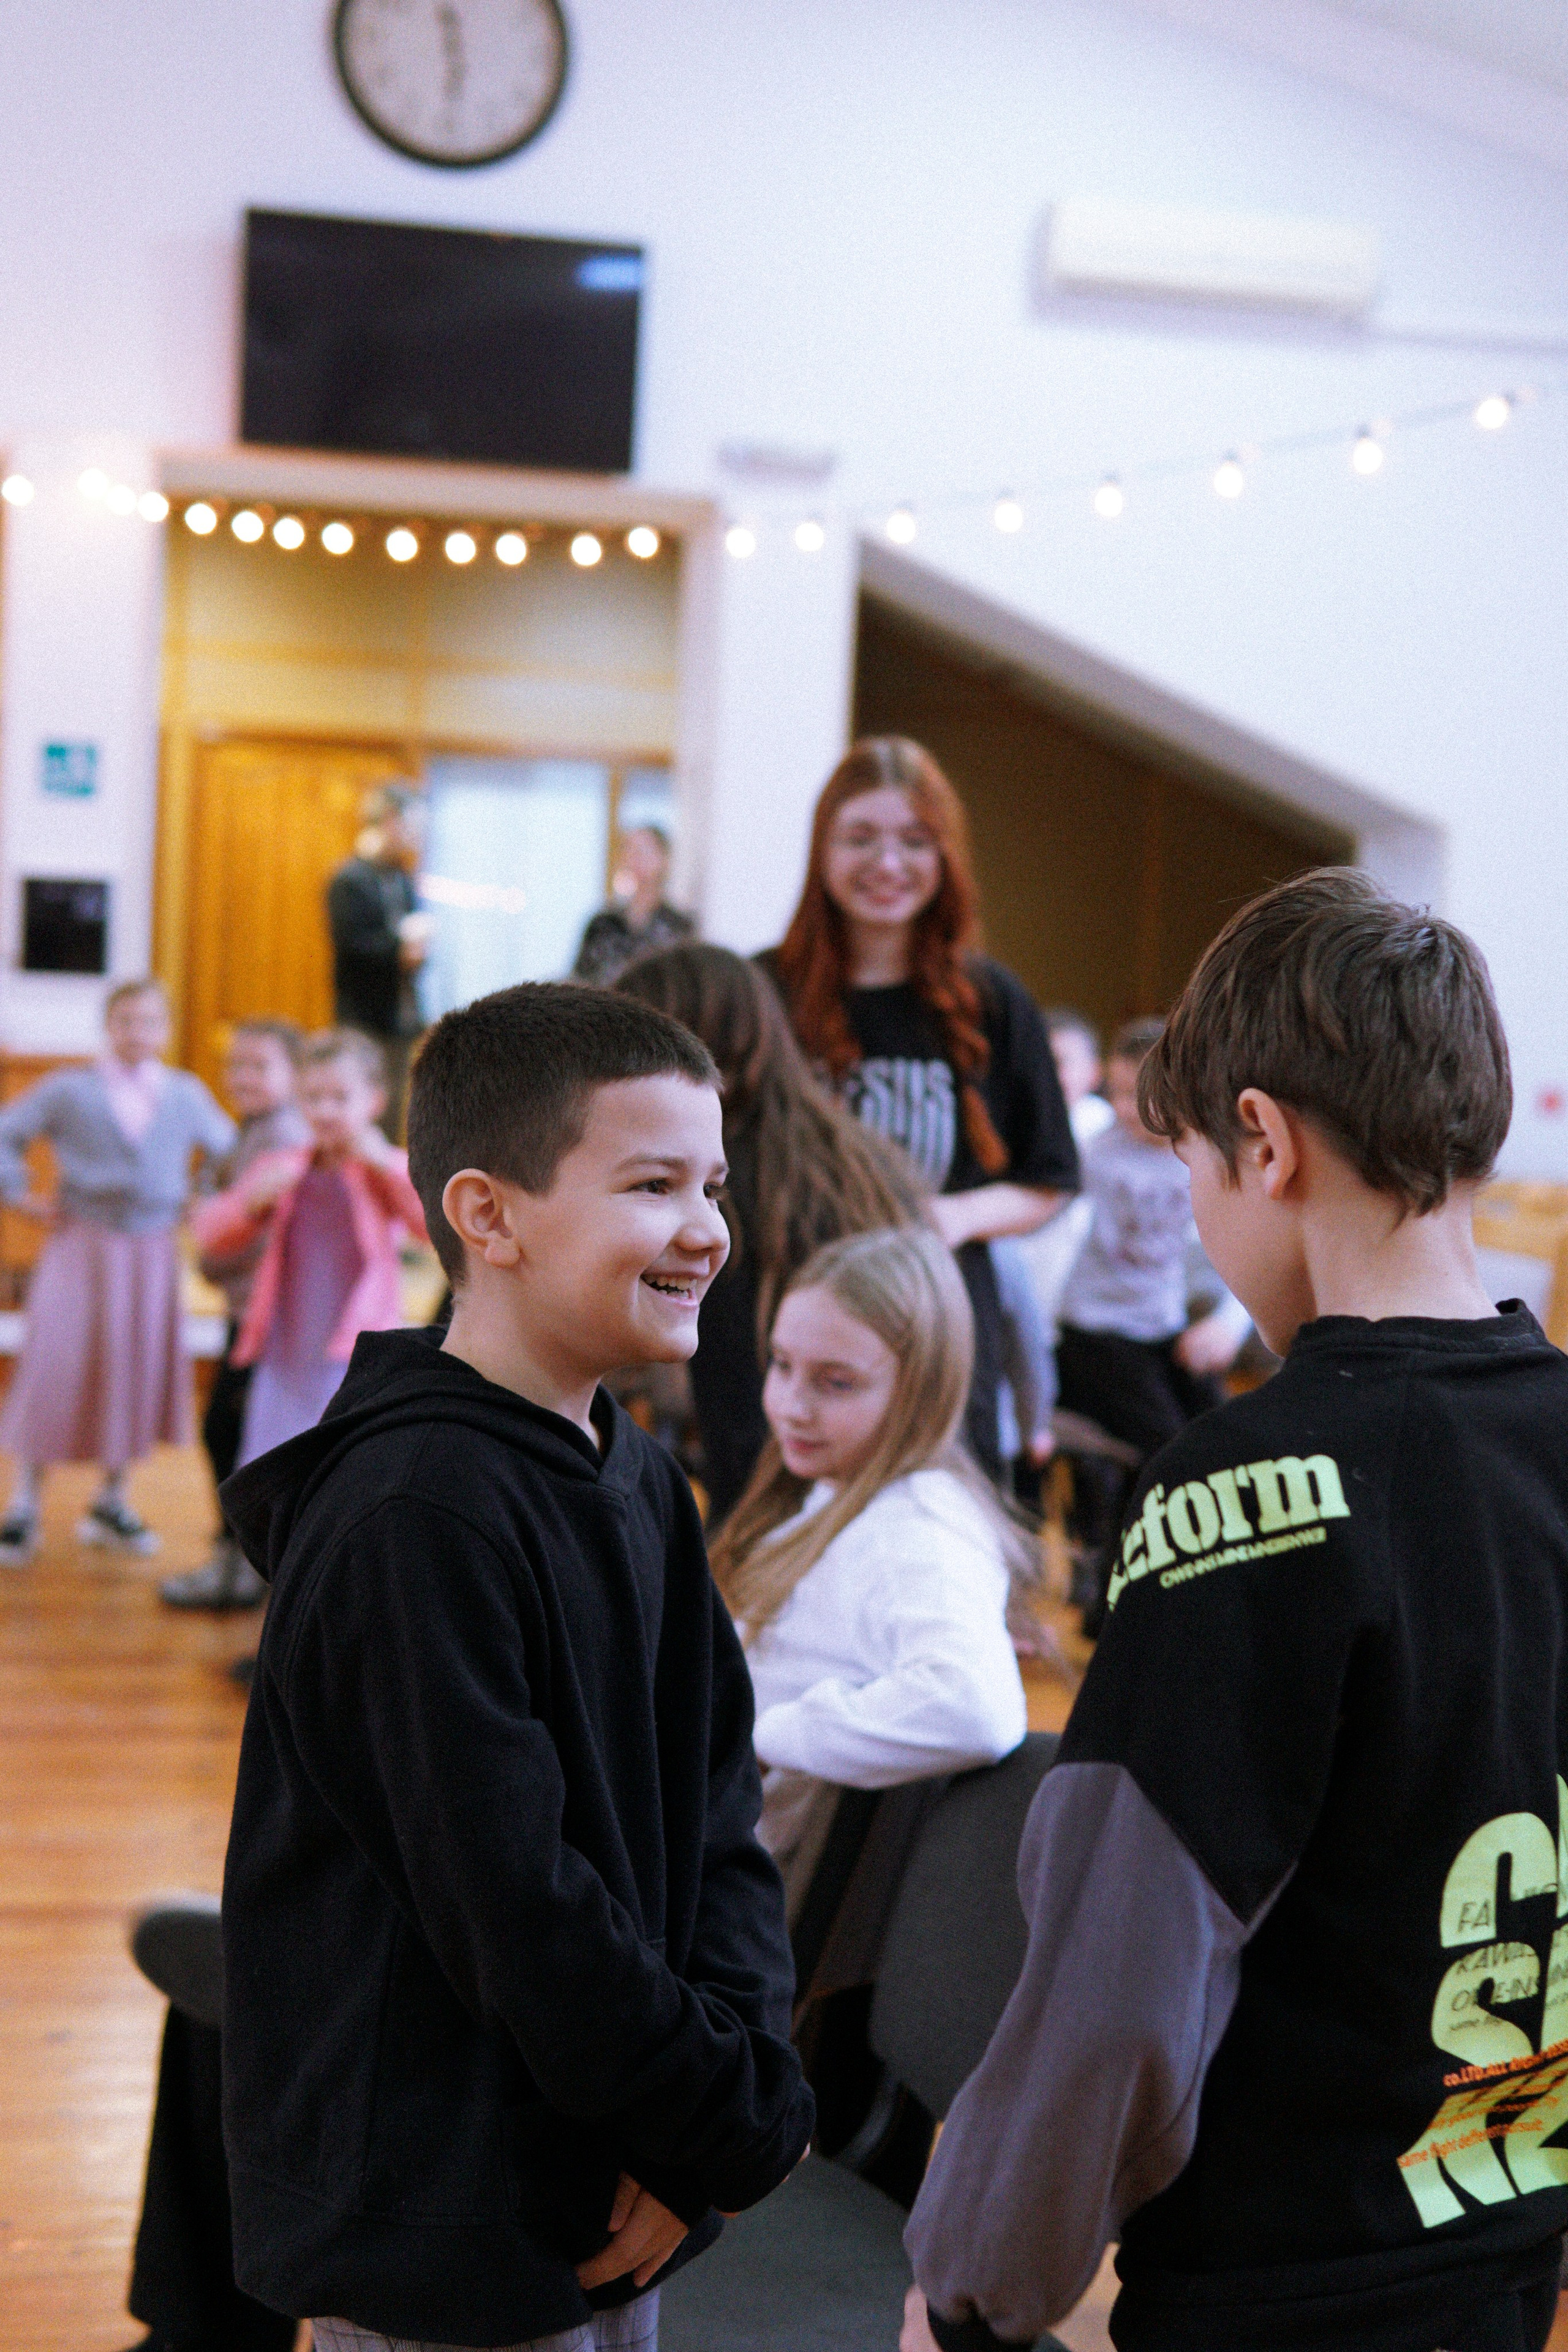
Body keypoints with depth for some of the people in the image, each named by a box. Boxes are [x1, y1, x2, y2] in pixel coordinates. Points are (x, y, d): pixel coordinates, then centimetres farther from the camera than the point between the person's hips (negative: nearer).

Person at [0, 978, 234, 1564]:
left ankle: (112, 1500, 23)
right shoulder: (69, 1091, -1)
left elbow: (227, 1150, 18)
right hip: (81, 1248, -3)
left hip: (152, 1255, 3)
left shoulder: (187, 1095, 7)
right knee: (55, 1370, -4)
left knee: (138, 1372, 7)